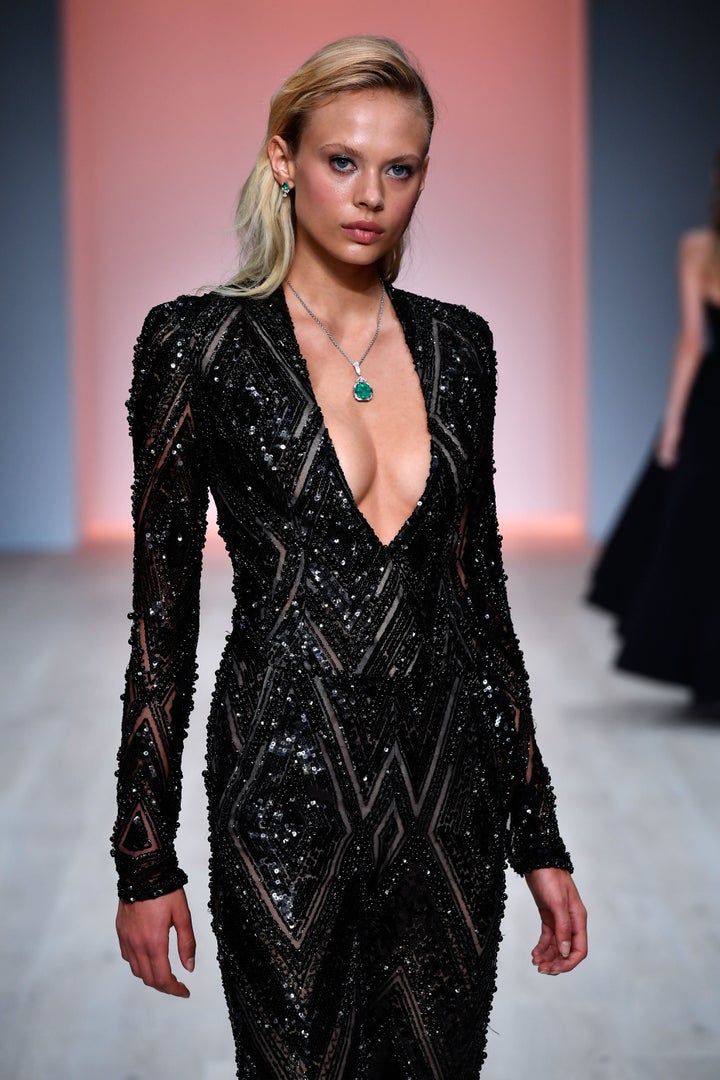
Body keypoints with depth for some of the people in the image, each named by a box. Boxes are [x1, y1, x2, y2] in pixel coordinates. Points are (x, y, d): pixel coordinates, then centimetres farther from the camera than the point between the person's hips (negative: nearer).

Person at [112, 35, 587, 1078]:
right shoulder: (200, 343, -5)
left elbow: (481, 589, 10)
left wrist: (539, 835, 9)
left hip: (449, 783, 4)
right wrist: (145, 858, -5)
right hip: (287, 785, -4)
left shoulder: (456, 345, 7)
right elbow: (161, 609, -4)